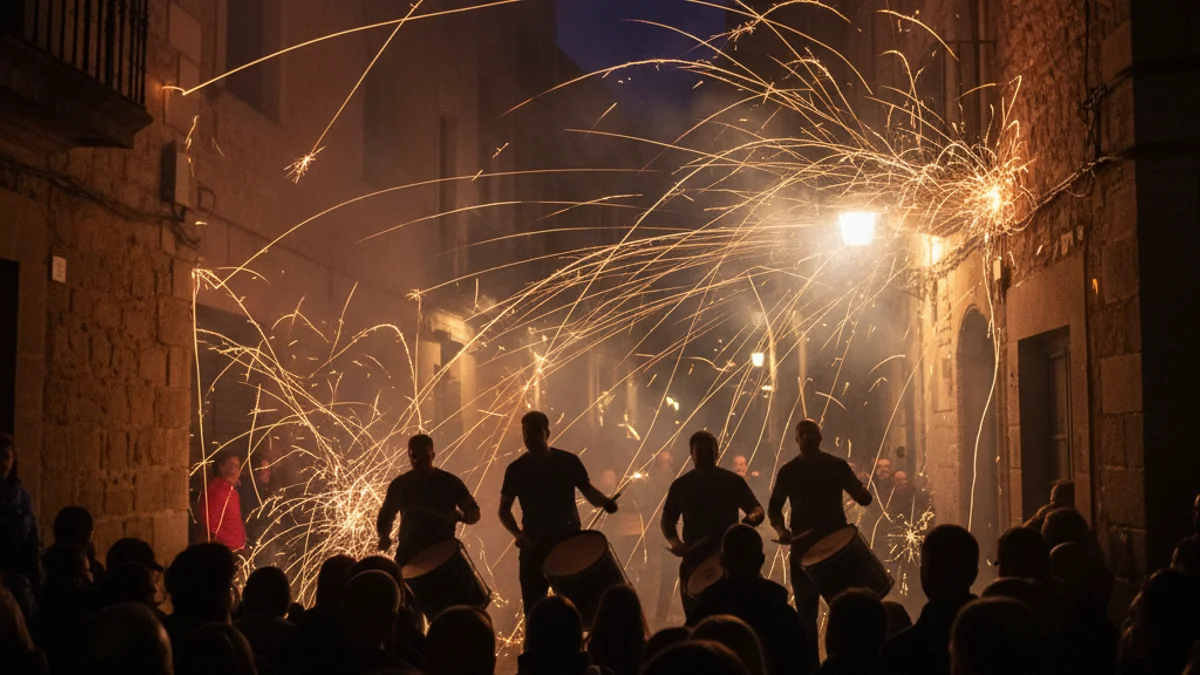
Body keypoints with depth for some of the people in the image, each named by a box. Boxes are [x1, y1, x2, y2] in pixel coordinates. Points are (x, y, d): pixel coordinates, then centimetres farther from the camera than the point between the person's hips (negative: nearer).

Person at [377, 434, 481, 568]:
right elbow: (386, 514, 22)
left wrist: (461, 515, -20)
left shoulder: (449, 482, 1)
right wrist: (384, 537, 2)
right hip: (409, 553, 3)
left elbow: (474, 513, 3)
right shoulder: (400, 484, 9)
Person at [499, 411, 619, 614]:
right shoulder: (516, 469, 0)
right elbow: (504, 509, 6)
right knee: (533, 606, 3)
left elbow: (588, 491, 7)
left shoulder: (568, 461, -3)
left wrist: (605, 502, -16)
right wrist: (518, 535, -12)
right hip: (534, 545, 1)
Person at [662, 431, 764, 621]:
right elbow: (668, 519, 11)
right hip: (693, 560, 1)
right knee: (694, 617, 0)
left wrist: (751, 519, -20)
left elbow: (758, 510, 4)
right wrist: (674, 541, -10)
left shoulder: (733, 481, 2)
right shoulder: (681, 485, 5)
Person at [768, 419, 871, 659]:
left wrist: (861, 491, -24)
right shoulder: (788, 472, 4)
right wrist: (781, 529, -10)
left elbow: (865, 499, 0)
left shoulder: (837, 466, 1)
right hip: (803, 549, 1)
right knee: (806, 611, 3)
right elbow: (774, 508, 10)